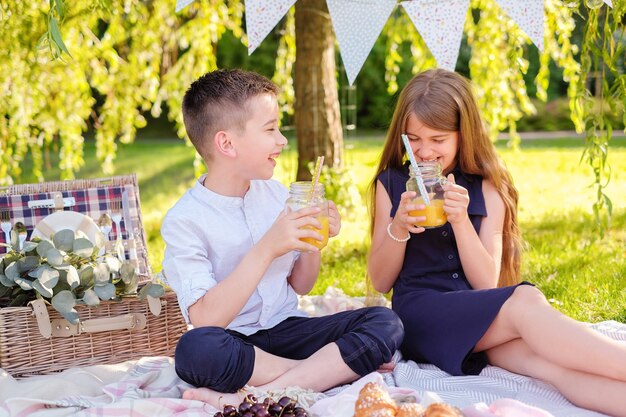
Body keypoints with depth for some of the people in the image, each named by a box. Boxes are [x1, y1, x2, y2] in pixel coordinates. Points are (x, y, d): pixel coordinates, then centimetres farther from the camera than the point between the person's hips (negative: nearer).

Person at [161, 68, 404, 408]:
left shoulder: (276, 193, 6)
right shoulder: (184, 220, -11)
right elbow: (205, 321, -22)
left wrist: (313, 241, -6)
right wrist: (267, 248, -26)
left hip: (287, 329, 5)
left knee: (386, 322, -17)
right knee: (194, 349, -39)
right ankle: (331, 369, -18)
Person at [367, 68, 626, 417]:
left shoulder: (487, 190, 8)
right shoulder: (391, 184, 8)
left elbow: (486, 283, 0)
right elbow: (380, 281, 7)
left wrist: (460, 220, -15)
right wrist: (399, 228, -11)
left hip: (480, 316, 1)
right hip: (419, 314, -1)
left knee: (547, 360, -34)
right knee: (525, 301, -32)